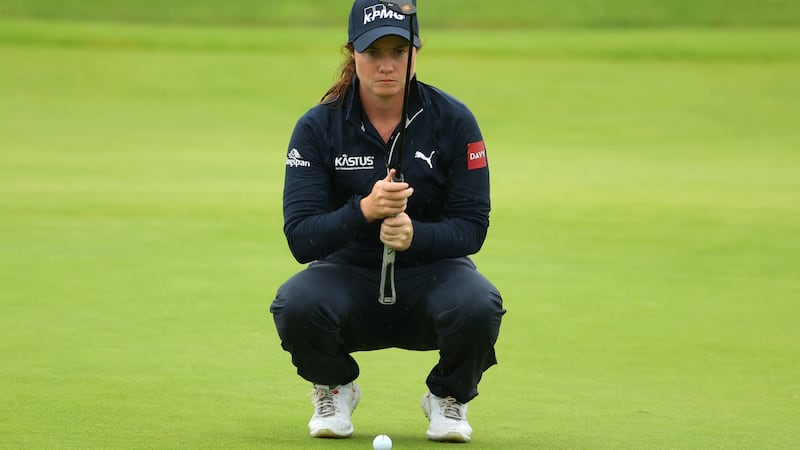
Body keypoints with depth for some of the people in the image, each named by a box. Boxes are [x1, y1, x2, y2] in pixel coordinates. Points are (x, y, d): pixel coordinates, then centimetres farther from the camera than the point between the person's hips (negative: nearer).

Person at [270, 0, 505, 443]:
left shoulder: (453, 120, -9)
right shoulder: (318, 127, -10)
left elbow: (472, 227, -9)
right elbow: (300, 238, -17)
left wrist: (415, 234, -30)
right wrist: (364, 211, -36)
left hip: (431, 270, 0)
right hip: (349, 272, 0)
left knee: (478, 305, -33)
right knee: (297, 304, -34)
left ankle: (448, 398, 2)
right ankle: (334, 390, 3)